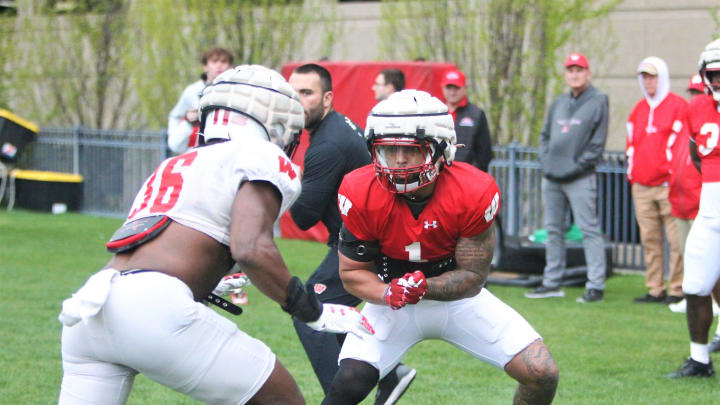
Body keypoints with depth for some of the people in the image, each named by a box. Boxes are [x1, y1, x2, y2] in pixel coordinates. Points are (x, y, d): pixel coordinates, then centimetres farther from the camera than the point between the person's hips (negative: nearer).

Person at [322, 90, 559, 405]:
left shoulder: (474, 193, -25)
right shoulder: (361, 194, -23)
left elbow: (473, 277, -17)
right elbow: (352, 272, -11)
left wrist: (423, 287, -37)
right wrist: (388, 294, -33)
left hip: (459, 298, 1)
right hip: (394, 306, -1)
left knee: (542, 375, -11)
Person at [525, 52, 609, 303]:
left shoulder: (598, 101, -1)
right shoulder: (558, 103, 18)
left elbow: (597, 143, -6)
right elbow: (545, 135, 21)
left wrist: (577, 166, -12)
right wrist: (545, 160, 5)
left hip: (580, 178, -7)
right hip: (551, 177, 7)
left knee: (589, 230, -8)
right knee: (553, 230, 12)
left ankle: (596, 286, -9)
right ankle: (552, 283, 20)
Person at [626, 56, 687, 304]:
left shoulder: (678, 106, -1)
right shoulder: (638, 110, 18)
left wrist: (674, 174, -8)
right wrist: (631, 172, 13)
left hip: (668, 184, -6)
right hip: (641, 187, 6)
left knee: (676, 240, -8)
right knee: (649, 240, 5)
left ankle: (678, 289, -5)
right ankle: (655, 290, 9)